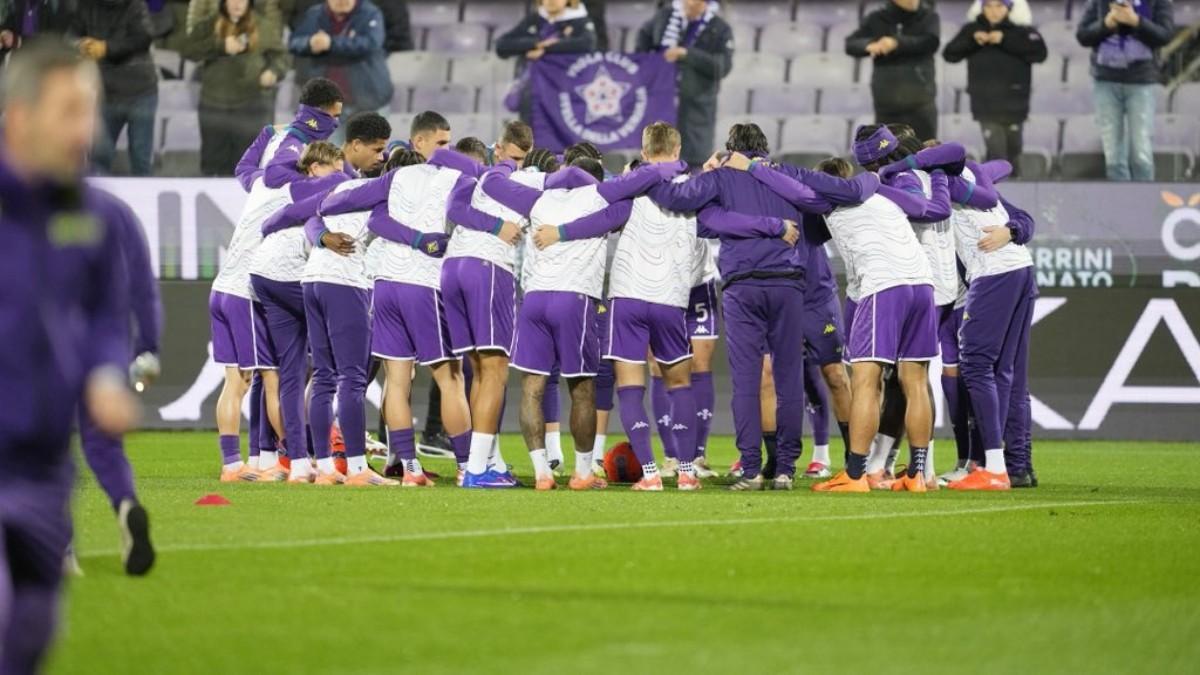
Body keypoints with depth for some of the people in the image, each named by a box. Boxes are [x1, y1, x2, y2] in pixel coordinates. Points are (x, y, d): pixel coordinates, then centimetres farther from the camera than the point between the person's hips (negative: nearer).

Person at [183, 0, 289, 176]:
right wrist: (220, 46, -19)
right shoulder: (209, 25, 6)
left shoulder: (264, 25, 3)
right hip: (215, 105, 2)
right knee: (214, 164, 9)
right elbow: (189, 49, -6)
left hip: (253, 106, -2)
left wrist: (273, 71, -20)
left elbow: (279, 56, 2)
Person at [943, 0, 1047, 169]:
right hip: (985, 105, 0)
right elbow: (949, 54, 1)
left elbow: (1039, 53, -19)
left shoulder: (1021, 31, -2)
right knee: (996, 151, -10)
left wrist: (1006, 40, -22)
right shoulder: (972, 30, 5)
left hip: (1013, 105, 0)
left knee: (1012, 152, 14)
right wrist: (972, 40, -16)